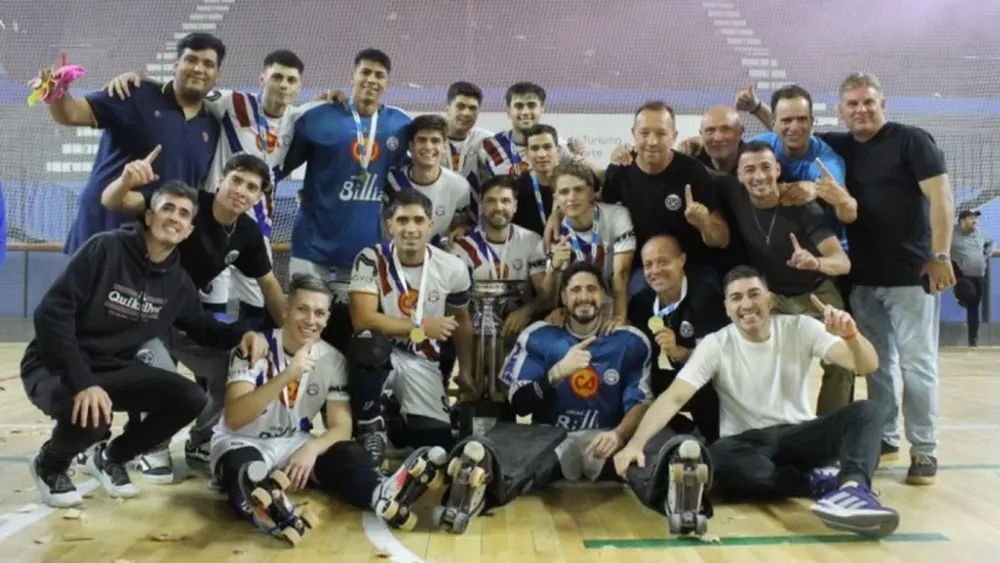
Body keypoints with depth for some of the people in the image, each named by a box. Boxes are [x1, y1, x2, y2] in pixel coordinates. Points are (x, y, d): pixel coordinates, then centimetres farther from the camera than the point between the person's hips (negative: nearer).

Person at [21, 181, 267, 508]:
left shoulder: (177, 282, -1)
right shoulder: (105, 249, -20)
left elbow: (200, 326, 14)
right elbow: (51, 313, -24)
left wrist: (240, 335, -9)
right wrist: (82, 382, -32)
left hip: (115, 370, 6)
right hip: (55, 368, -6)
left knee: (190, 399, -11)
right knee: (90, 417, -35)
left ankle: (111, 457, 14)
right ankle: (49, 464, 4)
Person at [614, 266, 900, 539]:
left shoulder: (800, 328, -3)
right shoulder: (715, 345, -5)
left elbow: (867, 366, -11)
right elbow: (674, 397, -14)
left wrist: (850, 335, -35)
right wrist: (635, 444, -30)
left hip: (799, 435, 2)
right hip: (748, 443, -2)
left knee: (867, 410, -23)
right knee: (713, 460, -36)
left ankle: (851, 487, -49)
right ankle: (815, 481, -22)